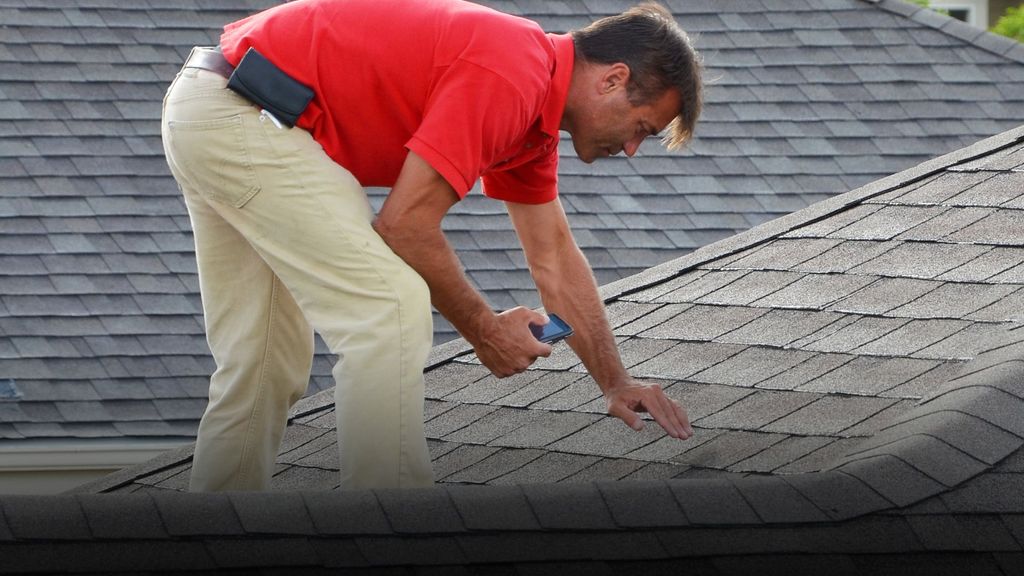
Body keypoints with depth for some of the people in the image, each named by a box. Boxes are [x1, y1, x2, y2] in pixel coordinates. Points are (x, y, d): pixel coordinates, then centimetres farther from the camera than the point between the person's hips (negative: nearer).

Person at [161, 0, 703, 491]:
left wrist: (616, 384, 26)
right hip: (242, 119, -11)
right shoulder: (508, 78, -17)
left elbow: (555, 256, 25)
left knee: (264, 368, 17)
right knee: (393, 308, -13)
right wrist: (484, 330, -4)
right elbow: (407, 224, -16)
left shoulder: (532, 100, 14)